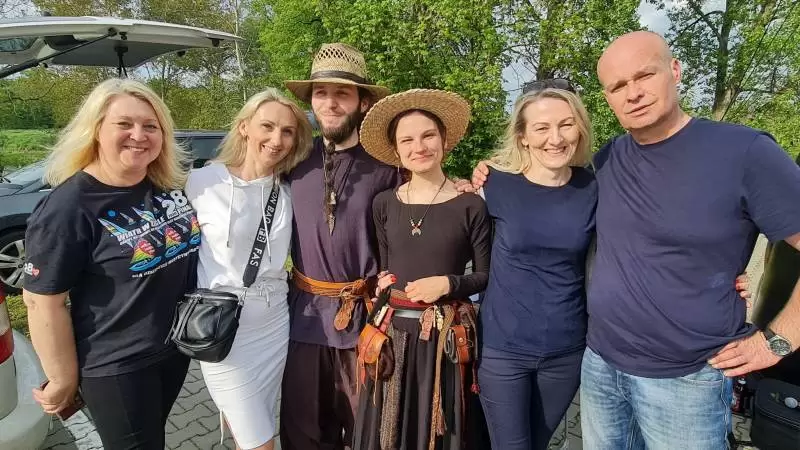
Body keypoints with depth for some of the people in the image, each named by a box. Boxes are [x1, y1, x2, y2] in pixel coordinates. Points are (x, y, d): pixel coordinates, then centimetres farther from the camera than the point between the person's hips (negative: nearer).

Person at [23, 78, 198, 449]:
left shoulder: (170, 183, -3)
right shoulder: (68, 208, -21)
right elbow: (42, 301, -17)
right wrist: (63, 381, -11)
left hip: (179, 343, 6)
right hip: (116, 366, -5)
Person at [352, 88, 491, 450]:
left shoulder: (470, 206, -8)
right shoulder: (384, 204, 1)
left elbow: (487, 275, -2)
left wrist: (448, 284, -17)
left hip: (446, 337, -2)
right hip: (393, 334, 3)